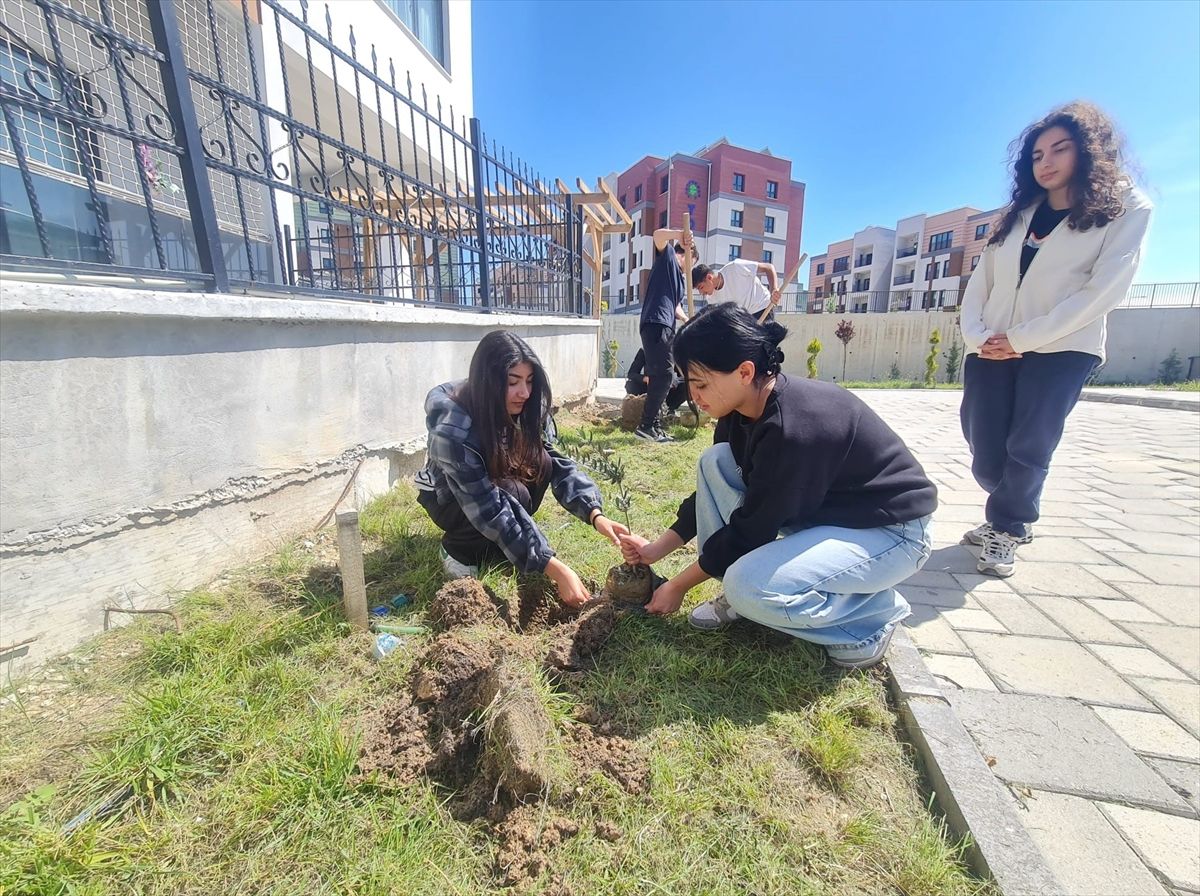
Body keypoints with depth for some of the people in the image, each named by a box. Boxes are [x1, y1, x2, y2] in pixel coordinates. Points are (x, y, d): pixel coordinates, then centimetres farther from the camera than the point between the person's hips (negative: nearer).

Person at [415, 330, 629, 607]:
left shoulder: (526, 410, -20)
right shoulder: (453, 430, -37)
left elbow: (559, 464, -21)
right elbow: (489, 509, -39)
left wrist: (595, 514, -39)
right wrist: (556, 569, -41)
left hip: (497, 480, 5)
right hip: (449, 498, -5)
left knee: (541, 464, -24)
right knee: (514, 495, -34)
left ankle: (498, 544, -3)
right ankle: (456, 549, -4)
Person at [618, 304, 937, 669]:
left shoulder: (794, 428, -33)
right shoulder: (744, 409, -7)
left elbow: (750, 529, -24)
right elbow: (715, 483, 6)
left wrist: (678, 586, -11)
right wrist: (659, 547, 5)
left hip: (889, 530, -8)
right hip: (821, 510, 9)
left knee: (750, 587, -29)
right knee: (715, 462, -6)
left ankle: (877, 613, -1)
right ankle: (740, 595, 4)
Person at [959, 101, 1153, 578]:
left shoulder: (1127, 208, 3)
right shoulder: (1018, 213, 17)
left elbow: (1104, 291, -9)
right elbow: (981, 281, 9)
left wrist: (1022, 337, -16)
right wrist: (975, 336, -8)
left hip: (1061, 351, -4)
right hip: (991, 352, 4)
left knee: (1028, 450, -7)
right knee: (984, 452, 0)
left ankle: (1005, 528, 16)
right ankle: (1011, 519, 27)